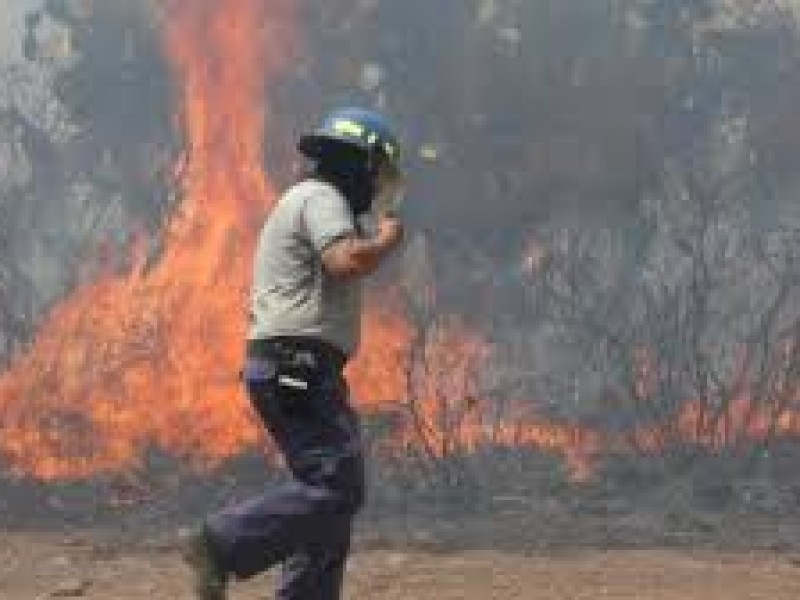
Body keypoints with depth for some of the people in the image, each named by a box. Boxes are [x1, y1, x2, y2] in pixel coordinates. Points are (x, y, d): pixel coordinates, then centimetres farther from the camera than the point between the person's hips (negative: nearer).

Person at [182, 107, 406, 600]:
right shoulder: (322, 199, -8)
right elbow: (347, 261, -25)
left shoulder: (312, 201, 25)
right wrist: (389, 236, -8)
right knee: (339, 485, -17)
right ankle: (221, 546, -19)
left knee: (333, 491, 11)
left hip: (296, 372, 11)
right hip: (297, 367, -11)